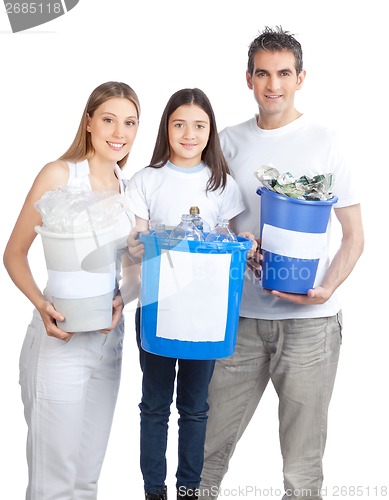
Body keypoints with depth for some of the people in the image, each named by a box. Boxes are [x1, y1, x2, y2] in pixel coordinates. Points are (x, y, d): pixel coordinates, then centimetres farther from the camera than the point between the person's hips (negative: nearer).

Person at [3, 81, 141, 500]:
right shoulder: (59, 174, -8)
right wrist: (42, 305, -23)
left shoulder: (130, 188, 9)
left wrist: (121, 301, -6)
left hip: (109, 338, 6)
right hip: (60, 338, -6)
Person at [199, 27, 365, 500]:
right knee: (210, 447, 8)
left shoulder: (324, 142, 1)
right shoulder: (230, 142, 9)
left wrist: (328, 288, -15)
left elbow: (354, 234, 2)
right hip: (242, 317, 3)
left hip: (309, 320, -2)